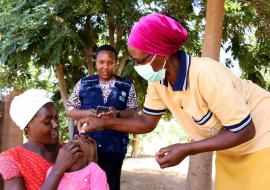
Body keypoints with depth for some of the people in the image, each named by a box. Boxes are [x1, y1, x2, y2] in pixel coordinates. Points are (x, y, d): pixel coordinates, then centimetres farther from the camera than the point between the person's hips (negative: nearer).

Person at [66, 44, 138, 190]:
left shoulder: (127, 86, 6)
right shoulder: (83, 83, 8)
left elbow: (133, 112, 3)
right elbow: (70, 110, 8)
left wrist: (117, 114, -18)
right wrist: (85, 113, -12)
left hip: (114, 146, -1)